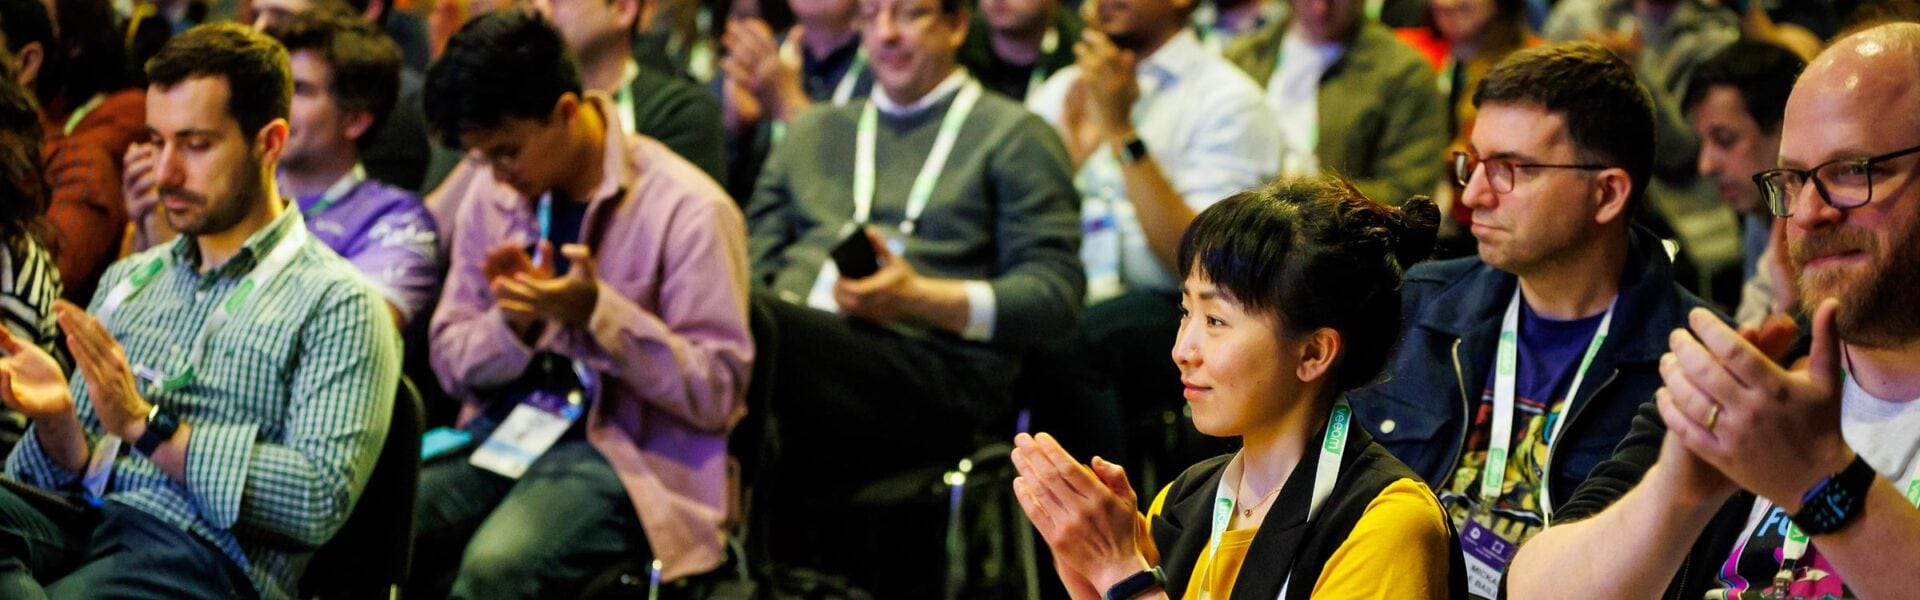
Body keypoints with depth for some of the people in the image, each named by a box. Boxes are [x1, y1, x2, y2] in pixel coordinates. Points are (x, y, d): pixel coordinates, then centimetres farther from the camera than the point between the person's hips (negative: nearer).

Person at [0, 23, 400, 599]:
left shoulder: (336, 304, 4)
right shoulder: (127, 280, 24)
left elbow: (321, 500, -9)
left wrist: (146, 424, -12)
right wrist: (57, 419, -5)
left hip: (204, 551, -5)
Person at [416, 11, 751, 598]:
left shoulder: (687, 211, -10)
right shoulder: (492, 193, 8)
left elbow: (715, 393, -11)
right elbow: (452, 363, 12)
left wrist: (597, 312, -22)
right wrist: (514, 322, -10)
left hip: (622, 450, -5)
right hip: (503, 432, 6)